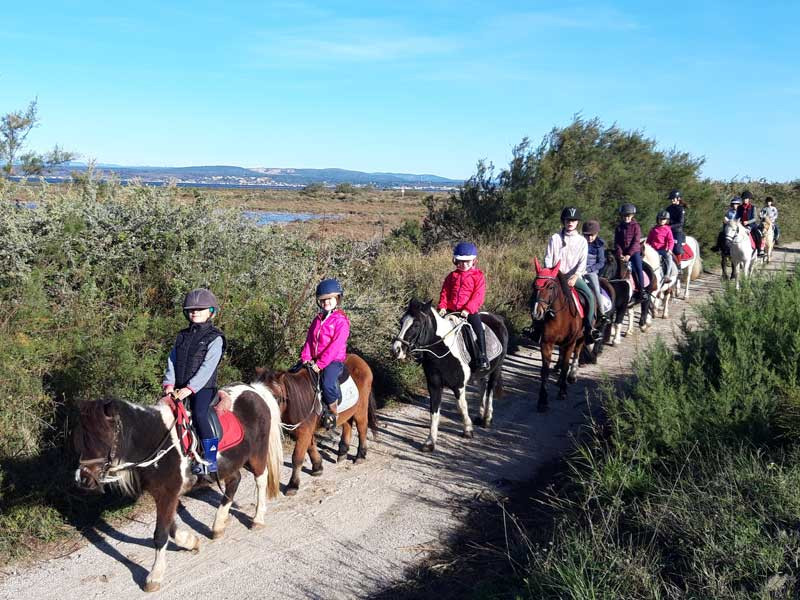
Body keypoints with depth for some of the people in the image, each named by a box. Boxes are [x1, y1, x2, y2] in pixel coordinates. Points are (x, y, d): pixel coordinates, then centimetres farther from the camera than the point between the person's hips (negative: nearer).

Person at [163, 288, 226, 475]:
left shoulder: (215, 338, -3)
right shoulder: (182, 336, 17)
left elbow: (208, 367, -12)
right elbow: (172, 360, 11)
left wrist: (190, 388, -20)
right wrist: (169, 383, -4)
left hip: (203, 387, -6)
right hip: (179, 388, 6)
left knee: (199, 414, -25)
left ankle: (210, 459, -21)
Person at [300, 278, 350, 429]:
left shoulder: (341, 321, -10)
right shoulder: (317, 319, 13)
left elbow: (335, 346, -17)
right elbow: (309, 340, 10)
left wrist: (320, 364, -20)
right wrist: (306, 358, -7)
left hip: (334, 360, -7)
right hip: (314, 360, 8)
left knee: (328, 383, -33)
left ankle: (332, 411, -11)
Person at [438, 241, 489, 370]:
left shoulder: (478, 275, 2)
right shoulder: (452, 276, 13)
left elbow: (478, 296, -7)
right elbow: (444, 292, 10)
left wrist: (468, 309, -19)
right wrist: (442, 307, -6)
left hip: (470, 310, -3)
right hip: (451, 310, 3)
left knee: (478, 328, -20)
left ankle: (482, 357, -12)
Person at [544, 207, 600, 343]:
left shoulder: (582, 241, 6)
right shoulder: (555, 238, 5)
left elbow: (583, 261, -3)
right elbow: (548, 259, 5)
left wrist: (575, 276, -19)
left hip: (574, 276, 0)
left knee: (590, 295, -23)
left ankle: (589, 328, -15)